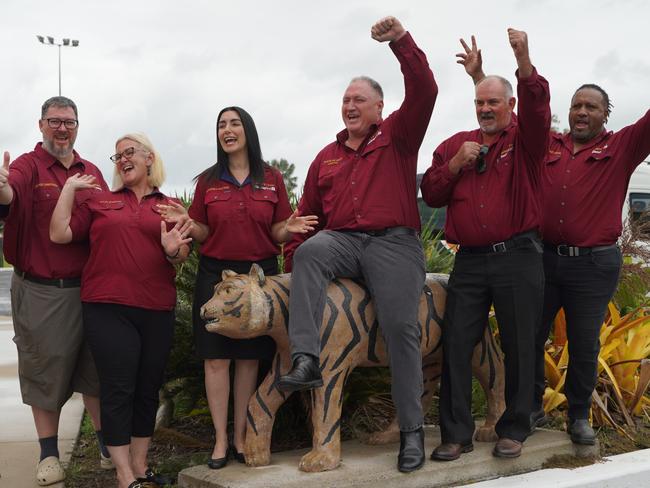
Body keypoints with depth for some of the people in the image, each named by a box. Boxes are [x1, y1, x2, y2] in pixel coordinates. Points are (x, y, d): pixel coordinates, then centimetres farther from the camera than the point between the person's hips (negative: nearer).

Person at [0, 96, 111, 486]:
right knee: (46, 372, 6)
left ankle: (108, 446, 23)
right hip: (41, 291, -4)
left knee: (97, 369, 10)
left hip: (88, 288, 4)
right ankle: (49, 454, 18)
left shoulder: (92, 172, 11)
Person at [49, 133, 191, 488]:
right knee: (118, 389, -4)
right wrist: (68, 188, 2)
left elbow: (183, 256, 6)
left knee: (148, 388, 9)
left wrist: (173, 251, -16)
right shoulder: (99, 201, 10)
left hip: (158, 310, 2)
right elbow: (59, 234, 1)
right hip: (108, 308, -2)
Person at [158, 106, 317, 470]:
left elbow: (277, 234, 5)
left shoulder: (272, 178, 4)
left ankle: (241, 436, 14)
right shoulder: (208, 181, 5)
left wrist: (289, 229, -17)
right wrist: (187, 223, -14)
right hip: (216, 274, 0)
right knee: (216, 358, -1)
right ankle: (221, 439, 7)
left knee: (249, 358, 4)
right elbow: (204, 233, 6)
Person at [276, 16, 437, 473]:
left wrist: (401, 40, -17)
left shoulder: (397, 136, 11)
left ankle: (412, 431, -6)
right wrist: (293, 249, 9)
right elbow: (308, 211, 22)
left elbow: (424, 91, -6)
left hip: (392, 242, -3)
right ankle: (307, 359, -40)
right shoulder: (327, 156, 23)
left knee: (401, 328, -15)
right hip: (342, 242, 3)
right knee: (309, 251, -32)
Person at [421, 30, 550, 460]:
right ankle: (456, 434, 7)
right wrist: (456, 163, -5)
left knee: (520, 346, 4)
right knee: (456, 344, -1)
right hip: (470, 260, 3)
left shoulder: (524, 139, 5)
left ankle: (514, 431, 17)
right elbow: (431, 195, 11)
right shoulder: (456, 145, 14)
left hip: (519, 258, -3)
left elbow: (537, 108, -17)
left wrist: (523, 60, -31)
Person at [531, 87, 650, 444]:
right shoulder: (546, 145, 10)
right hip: (542, 257, 2)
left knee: (584, 345, 7)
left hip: (593, 265, -2)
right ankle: (531, 408, 23)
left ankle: (579, 416, 23)